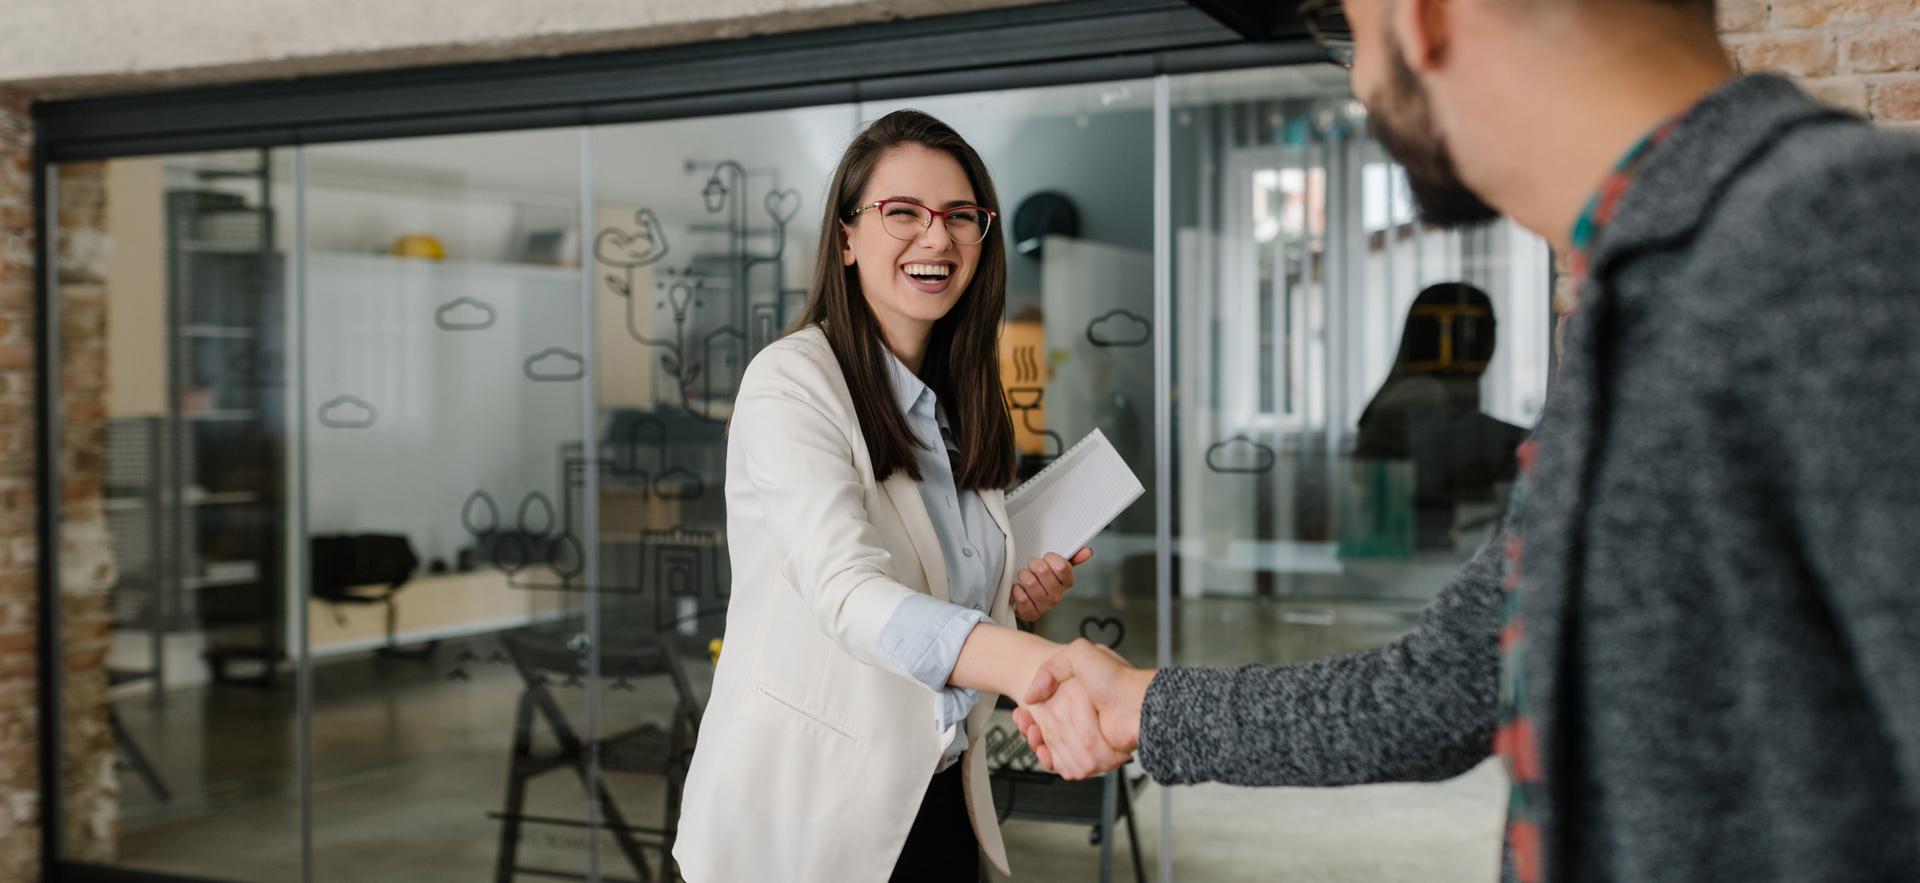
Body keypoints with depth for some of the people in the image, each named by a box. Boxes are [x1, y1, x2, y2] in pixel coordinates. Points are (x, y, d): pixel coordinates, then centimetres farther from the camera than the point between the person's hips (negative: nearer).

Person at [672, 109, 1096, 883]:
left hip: (938, 801, 6)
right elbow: (847, 594, -31)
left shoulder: (961, 400, 8)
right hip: (809, 817, -6)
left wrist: (1020, 599, -3)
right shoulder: (792, 382, -15)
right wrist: (1035, 664, -46)